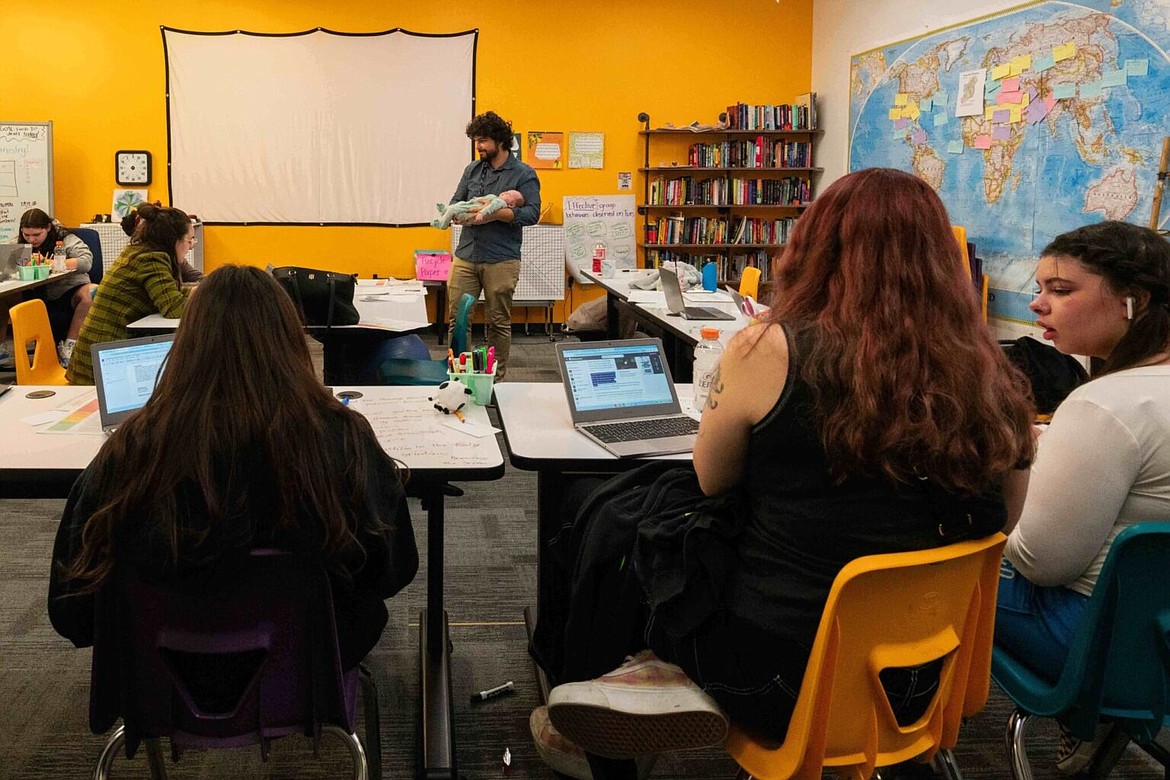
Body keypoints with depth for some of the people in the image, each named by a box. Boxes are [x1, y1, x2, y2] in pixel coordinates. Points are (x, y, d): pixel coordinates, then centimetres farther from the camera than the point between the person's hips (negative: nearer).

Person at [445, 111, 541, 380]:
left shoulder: (524, 174, -1)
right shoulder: (472, 170, 14)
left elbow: (532, 213, -12)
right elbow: (455, 203, 14)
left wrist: (495, 214, -22)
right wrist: (460, 214, -11)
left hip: (501, 260, -4)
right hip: (466, 256, 4)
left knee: (498, 322, 5)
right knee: (457, 317, 2)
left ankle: (496, 378, 16)